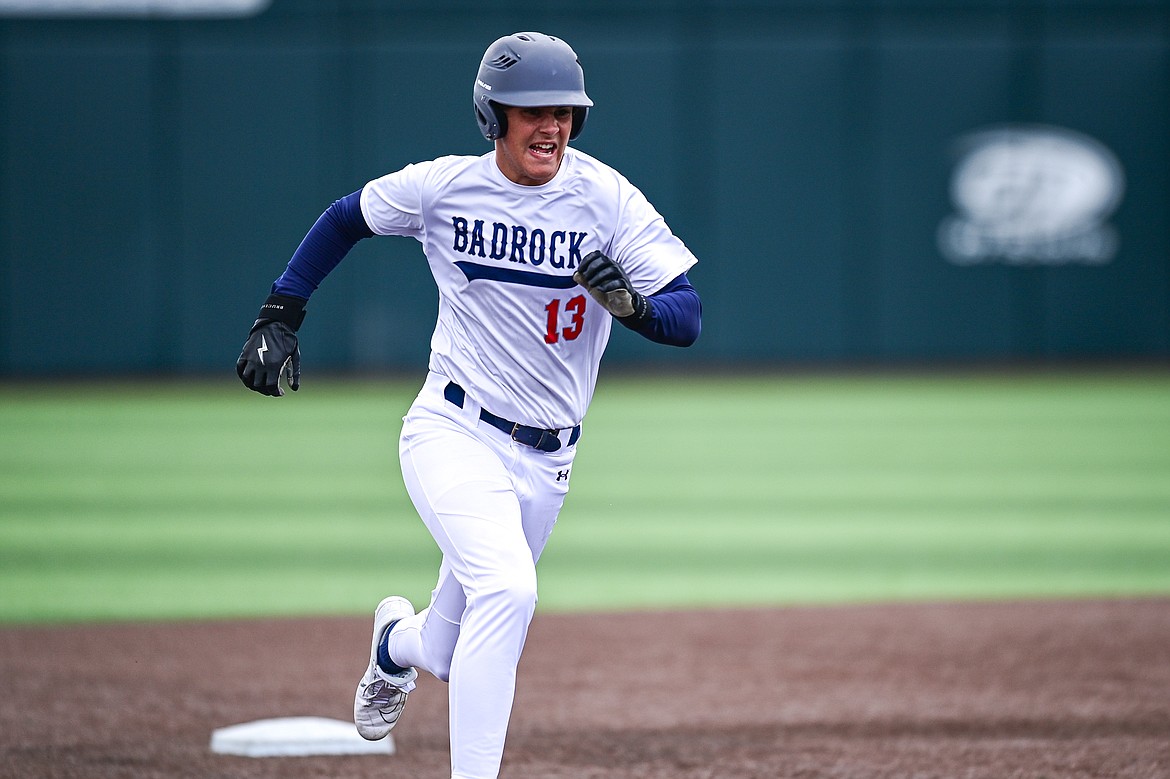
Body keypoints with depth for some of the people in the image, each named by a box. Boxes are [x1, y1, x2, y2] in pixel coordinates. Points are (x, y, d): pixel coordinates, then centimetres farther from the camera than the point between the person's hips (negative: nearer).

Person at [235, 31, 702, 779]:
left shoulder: (606, 197, -8)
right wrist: (279, 316, 4)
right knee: (507, 589, -29)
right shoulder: (444, 186, -6)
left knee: (450, 654, 13)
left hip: (545, 461, 2)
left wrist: (632, 303, -33)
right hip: (453, 433, -2)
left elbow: (688, 316, -12)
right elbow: (345, 219, 12)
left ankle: (398, 643, 51)